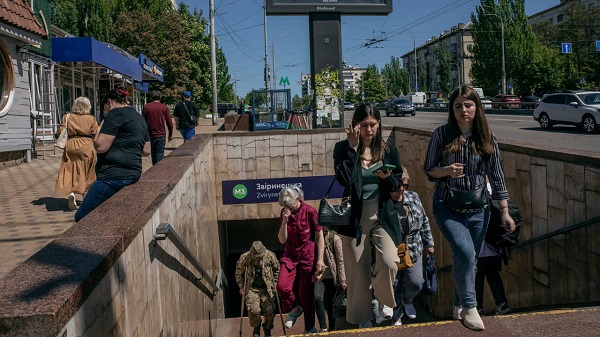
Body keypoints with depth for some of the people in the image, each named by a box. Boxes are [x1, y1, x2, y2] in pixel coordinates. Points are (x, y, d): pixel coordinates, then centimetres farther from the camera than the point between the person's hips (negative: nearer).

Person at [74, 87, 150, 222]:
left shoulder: (116, 114, -9)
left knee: (82, 218, -6)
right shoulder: (139, 117, 19)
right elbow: (146, 151, 22)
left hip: (114, 175, -10)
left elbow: (100, 146, -15)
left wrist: (100, 128, 2)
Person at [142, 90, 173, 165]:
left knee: (153, 155, 16)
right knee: (159, 156, 0)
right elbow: (169, 123, -2)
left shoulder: (146, 107, 2)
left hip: (150, 135, 2)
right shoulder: (164, 107, -1)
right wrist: (170, 134, 9)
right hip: (161, 135, -2)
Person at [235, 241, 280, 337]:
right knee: (253, 310, -16)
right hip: (251, 288, -1)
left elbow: (277, 270, 7)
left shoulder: (270, 256, -10)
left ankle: (267, 329, 26)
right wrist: (241, 286, 2)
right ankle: (256, 328, 16)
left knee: (270, 312, -5)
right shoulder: (244, 258, -12)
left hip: (267, 288, 1)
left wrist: (275, 284, 5)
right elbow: (238, 273, 5)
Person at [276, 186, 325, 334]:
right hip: (290, 254, 3)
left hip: (308, 255, -3)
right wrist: (285, 221, -16)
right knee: (282, 286, -16)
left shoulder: (310, 211, -11)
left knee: (306, 293, 1)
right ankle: (294, 309, 14)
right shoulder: (284, 213, 0)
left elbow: (320, 236, -6)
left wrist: (320, 259, -9)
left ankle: (310, 328, 19)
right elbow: (282, 240, -3)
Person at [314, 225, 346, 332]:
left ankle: (332, 328, 20)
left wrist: (342, 280, -7)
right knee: (317, 298, -19)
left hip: (332, 277, -2)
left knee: (330, 303, 3)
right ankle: (323, 328, -11)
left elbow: (340, 260, -5)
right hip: (319, 276, 2)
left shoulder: (334, 238, -4)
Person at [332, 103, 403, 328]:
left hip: (382, 216, 1)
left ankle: (382, 304, 15)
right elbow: (344, 180, -19)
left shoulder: (389, 151, 4)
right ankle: (362, 318, 28)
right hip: (355, 217, -1)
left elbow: (398, 186, 7)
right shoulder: (343, 148, -4)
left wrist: (387, 178, -15)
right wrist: (353, 147, -20)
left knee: (389, 263, -17)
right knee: (357, 272, 7)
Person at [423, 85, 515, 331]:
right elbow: (428, 170, 1)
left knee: (469, 258, 10)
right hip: (447, 205, -3)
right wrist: (446, 170, -21)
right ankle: (469, 307, -2)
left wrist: (505, 212, 1)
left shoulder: (487, 138, 0)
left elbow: (496, 176, 3)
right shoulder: (441, 134, -5)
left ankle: (459, 306, 31)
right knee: (465, 252, -21)